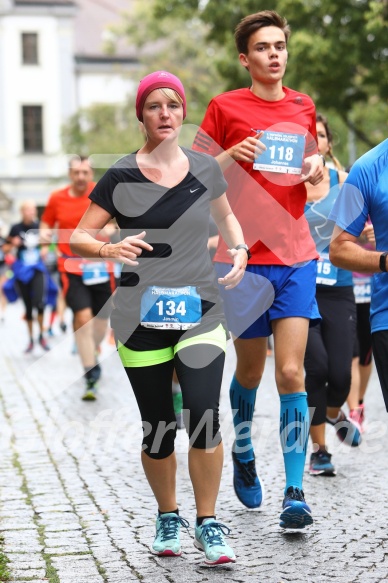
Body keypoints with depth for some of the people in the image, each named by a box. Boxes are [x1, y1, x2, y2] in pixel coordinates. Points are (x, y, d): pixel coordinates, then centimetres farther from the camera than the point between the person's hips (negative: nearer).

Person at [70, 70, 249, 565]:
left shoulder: (205, 169, 5)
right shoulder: (122, 177, -4)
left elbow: (225, 215, 24)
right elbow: (77, 238, -4)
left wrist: (239, 248, 4)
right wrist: (109, 249, -25)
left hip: (200, 310, 1)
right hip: (141, 316, -1)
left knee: (204, 416, -13)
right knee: (158, 429, 5)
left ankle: (208, 524, 2)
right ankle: (167, 518, 28)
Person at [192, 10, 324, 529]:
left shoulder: (303, 108, 12)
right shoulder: (226, 107, 1)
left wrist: (316, 167, 1)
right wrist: (233, 155, -16)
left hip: (295, 256, 2)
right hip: (244, 256, -1)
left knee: (291, 372, -9)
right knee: (250, 369, 11)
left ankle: (295, 493, -8)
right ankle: (243, 453, 39)